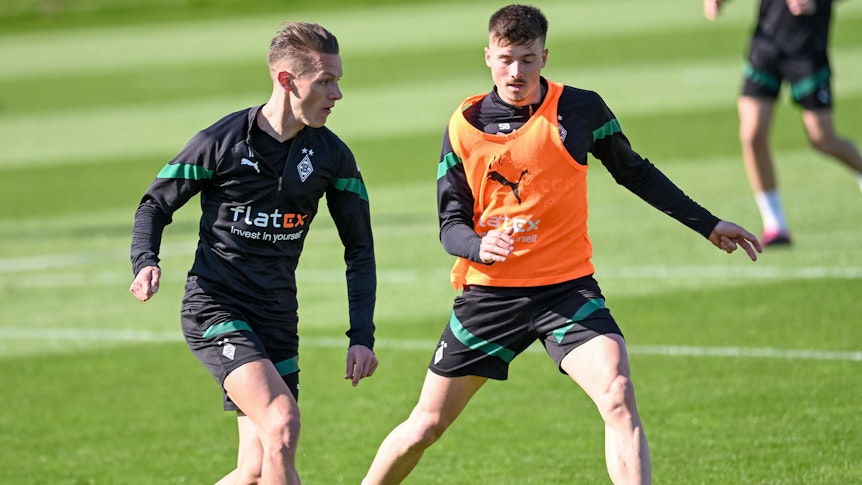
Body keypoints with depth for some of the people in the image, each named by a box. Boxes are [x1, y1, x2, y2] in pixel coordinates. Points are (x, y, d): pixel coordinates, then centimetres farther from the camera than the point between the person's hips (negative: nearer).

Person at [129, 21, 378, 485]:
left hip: (277, 320, 5)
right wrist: (145, 263, -18)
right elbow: (155, 205, 2)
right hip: (214, 308, -5)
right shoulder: (221, 141, -9)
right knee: (283, 424, -25)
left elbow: (359, 247, 10)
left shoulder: (332, 155, 2)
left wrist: (362, 336, 1)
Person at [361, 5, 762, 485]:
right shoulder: (464, 126, -3)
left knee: (618, 396, -24)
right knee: (425, 427, 5)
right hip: (489, 293, 1)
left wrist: (708, 224, 15)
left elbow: (634, 172, 13)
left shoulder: (581, 108, -4)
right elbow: (451, 226, 0)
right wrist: (479, 246, -24)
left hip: (567, 287, -1)